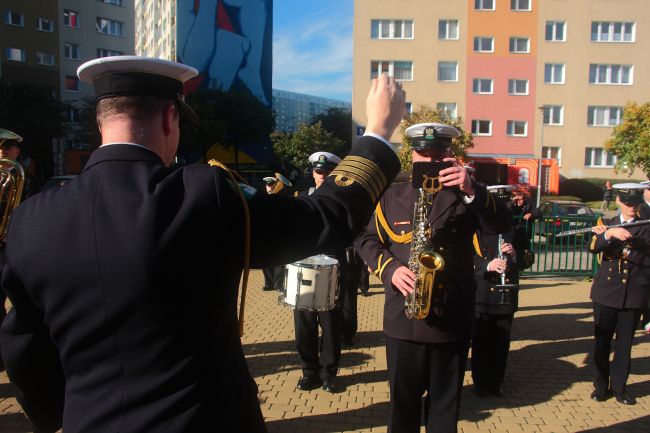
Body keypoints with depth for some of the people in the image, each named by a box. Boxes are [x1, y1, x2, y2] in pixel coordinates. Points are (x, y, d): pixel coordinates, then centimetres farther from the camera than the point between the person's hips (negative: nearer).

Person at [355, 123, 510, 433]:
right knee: (402, 401, 13)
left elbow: (500, 225, -12)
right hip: (403, 318, 1)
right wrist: (390, 269, -11)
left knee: (446, 404, 14)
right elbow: (366, 239, 6)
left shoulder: (464, 196, 3)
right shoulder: (391, 197, 6)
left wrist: (471, 190, -28)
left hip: (452, 318, 0)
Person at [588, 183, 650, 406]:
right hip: (606, 291, 0)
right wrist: (609, 233, -34)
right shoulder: (607, 224, 5)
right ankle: (601, 386, 18)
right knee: (601, 341, 6)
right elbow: (594, 247, -14)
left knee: (625, 342, 7)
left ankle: (619, 387, 20)